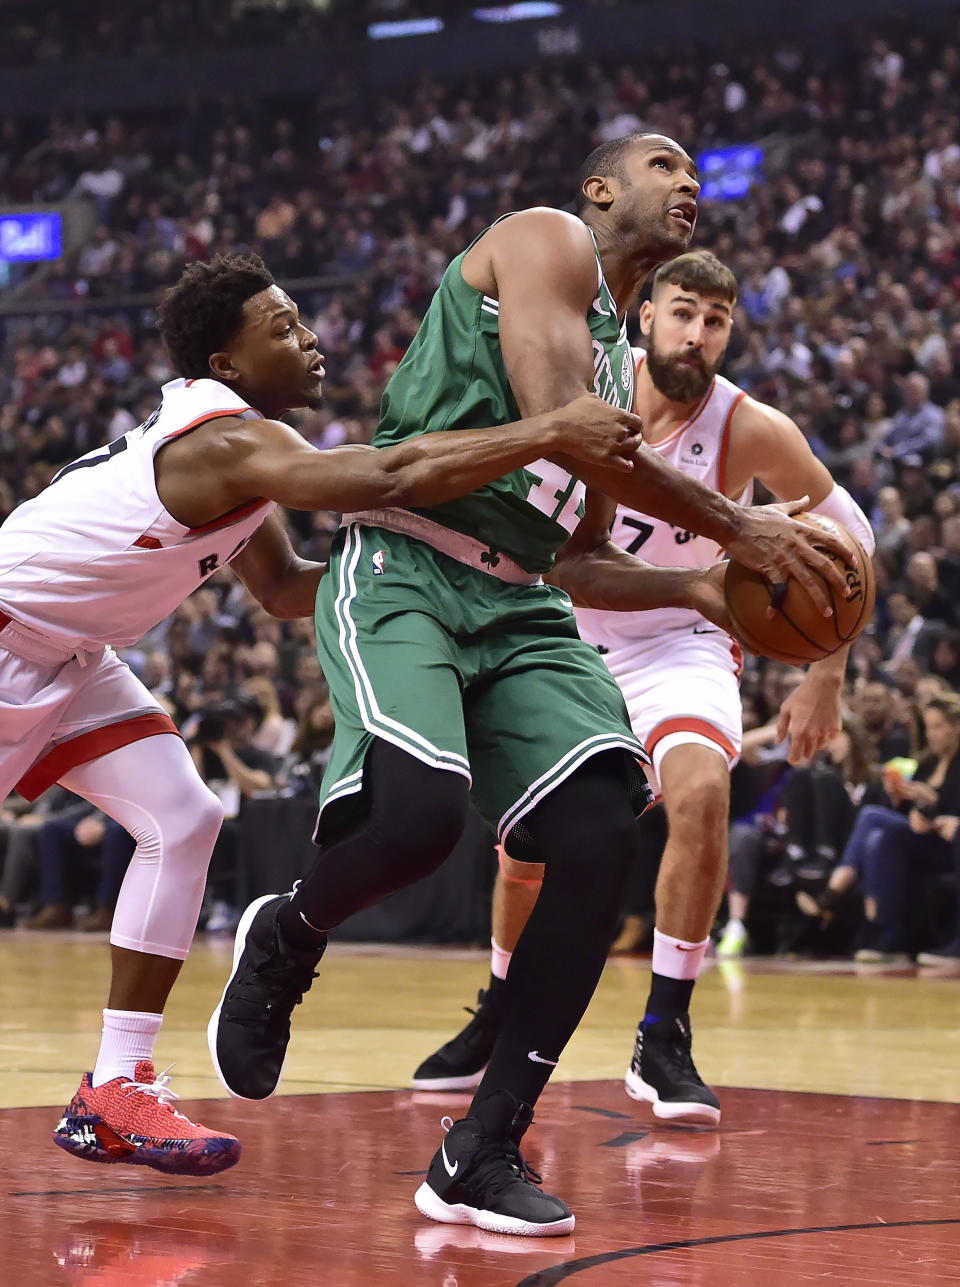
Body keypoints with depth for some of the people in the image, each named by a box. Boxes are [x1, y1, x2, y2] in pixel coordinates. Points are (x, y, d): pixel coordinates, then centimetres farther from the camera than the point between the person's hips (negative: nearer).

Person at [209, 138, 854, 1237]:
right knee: (421, 811, -31)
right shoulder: (547, 241, 1)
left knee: (600, 841, -12)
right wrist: (734, 527, -11)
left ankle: (483, 1153, -4)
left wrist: (693, 586, 16)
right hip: (404, 571, -8)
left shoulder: (620, 359, 26)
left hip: (518, 607, 8)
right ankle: (282, 942, 5)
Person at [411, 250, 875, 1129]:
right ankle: (498, 1021, 35)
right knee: (527, 844, 6)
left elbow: (846, 537, -6)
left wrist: (826, 677, -7)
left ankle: (663, 1041, -19)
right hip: (574, 637, 3)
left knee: (701, 795, -30)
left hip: (681, 643, -2)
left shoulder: (752, 431, -20)